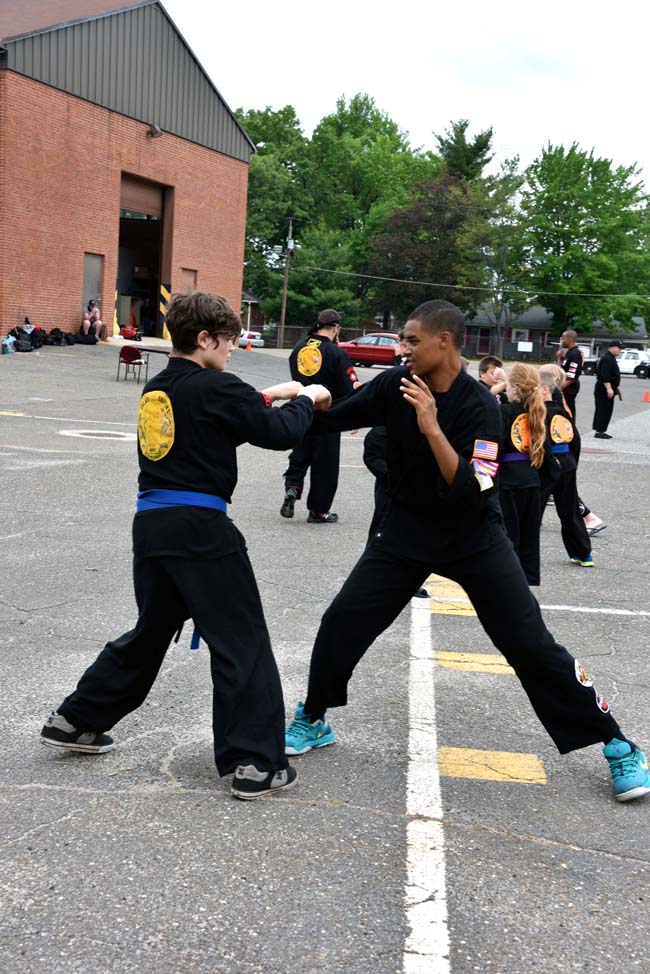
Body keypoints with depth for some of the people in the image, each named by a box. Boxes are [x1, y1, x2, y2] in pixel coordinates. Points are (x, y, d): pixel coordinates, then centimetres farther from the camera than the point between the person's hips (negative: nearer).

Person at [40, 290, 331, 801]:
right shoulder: (216, 387, -10)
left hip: (152, 523, 8)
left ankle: (77, 721, 32)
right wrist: (306, 399, 10)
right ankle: (255, 762, 1)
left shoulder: (157, 388, 14)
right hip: (199, 527, -8)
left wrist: (267, 396, 21)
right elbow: (279, 433, -7)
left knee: (151, 630, 24)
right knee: (242, 642, 0)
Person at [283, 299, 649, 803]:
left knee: (531, 646, -6)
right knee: (341, 623, -4)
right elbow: (328, 419, 1)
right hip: (407, 530, 4)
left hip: (473, 538, -3)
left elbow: (470, 494, -30)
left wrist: (432, 428, -38)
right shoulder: (396, 386, -9)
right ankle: (312, 722, 21)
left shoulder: (479, 406, -22)